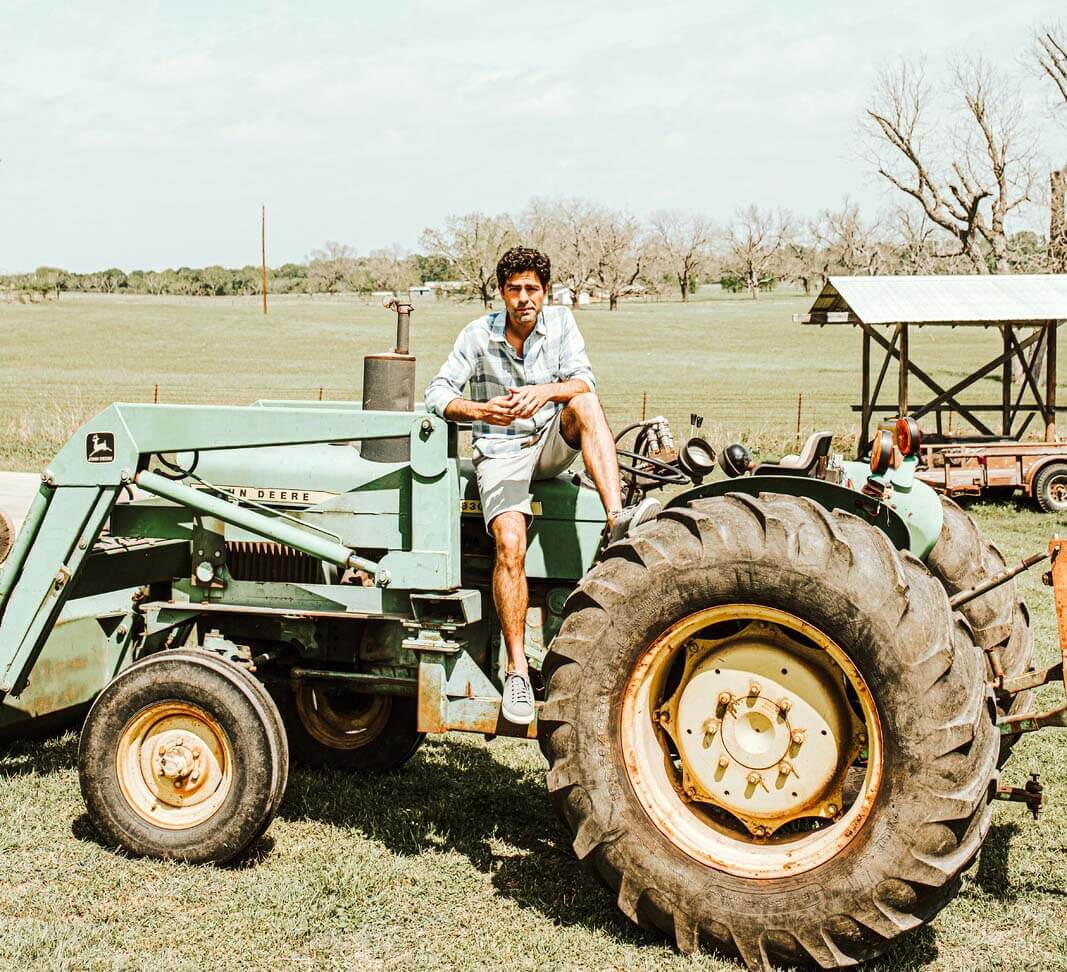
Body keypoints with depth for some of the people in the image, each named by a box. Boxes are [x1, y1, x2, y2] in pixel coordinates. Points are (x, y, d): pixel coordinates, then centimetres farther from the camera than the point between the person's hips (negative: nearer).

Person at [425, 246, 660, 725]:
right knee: (510, 545, -27)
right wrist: (480, 410, -29)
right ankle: (517, 668, -21)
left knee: (583, 401, -29)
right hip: (500, 452, -2)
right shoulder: (479, 334, -4)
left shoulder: (560, 321, 2)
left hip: (551, 447, 2)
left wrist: (547, 391, -31)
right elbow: (437, 394, -8)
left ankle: (617, 518, -40)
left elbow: (584, 380, -10)